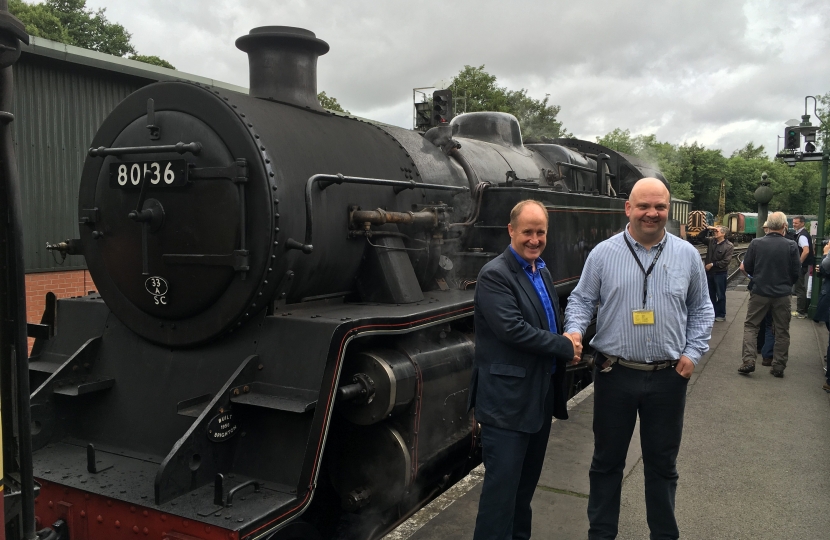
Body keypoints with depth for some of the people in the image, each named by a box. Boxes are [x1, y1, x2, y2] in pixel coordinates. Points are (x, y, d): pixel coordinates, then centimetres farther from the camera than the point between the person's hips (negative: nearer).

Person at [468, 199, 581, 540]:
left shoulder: (542, 272, 13)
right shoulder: (495, 275, -15)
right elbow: (512, 329, -24)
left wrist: (570, 343, 5)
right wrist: (565, 347, -16)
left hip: (541, 395, 9)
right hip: (507, 400, -9)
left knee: (527, 479, 19)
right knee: (502, 483, -3)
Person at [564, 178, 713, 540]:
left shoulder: (687, 255, 4)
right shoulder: (603, 254, -2)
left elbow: (701, 309, 11)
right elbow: (582, 299, 4)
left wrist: (693, 351, 0)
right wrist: (574, 330, -15)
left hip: (669, 377, 1)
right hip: (615, 375, -1)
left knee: (662, 464, 15)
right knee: (607, 461, 12)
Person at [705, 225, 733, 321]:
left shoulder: (728, 246, -12)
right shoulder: (711, 241, 3)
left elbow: (726, 261, -18)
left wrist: (712, 264, -17)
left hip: (720, 273, -6)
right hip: (709, 272, 6)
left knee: (720, 295, 3)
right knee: (711, 294, 14)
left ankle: (721, 315, 12)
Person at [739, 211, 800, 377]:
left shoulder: (756, 243, -9)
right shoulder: (791, 246, -10)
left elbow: (747, 267, -1)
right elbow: (796, 271, -3)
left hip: (759, 291, 0)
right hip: (782, 294, 0)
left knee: (750, 325, 11)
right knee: (782, 331, 12)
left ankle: (748, 360, 0)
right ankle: (778, 366, 15)